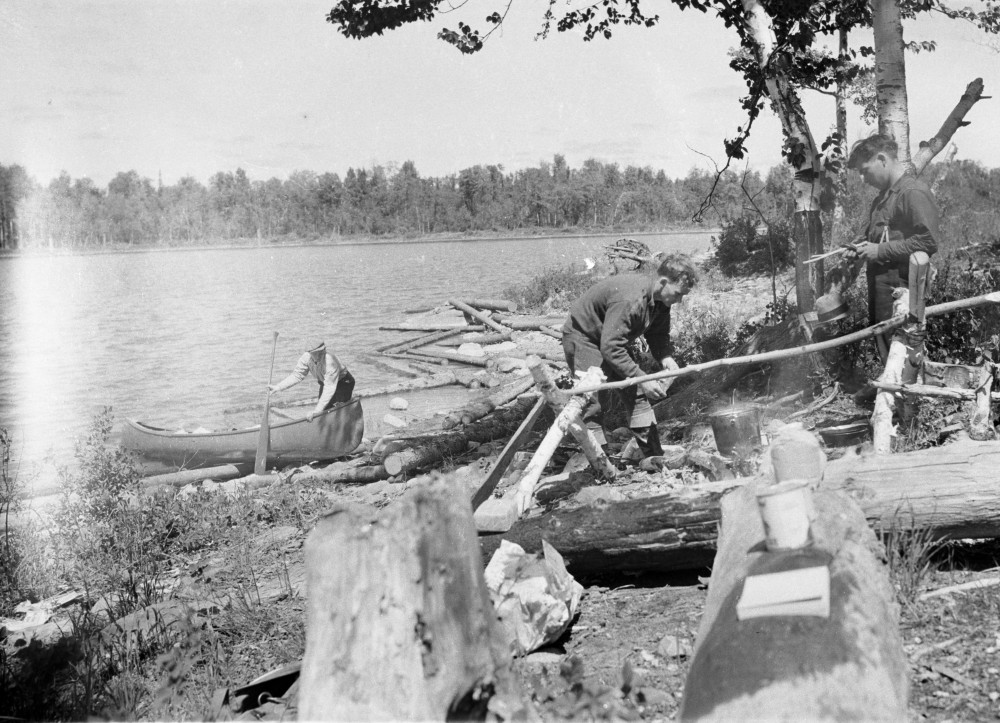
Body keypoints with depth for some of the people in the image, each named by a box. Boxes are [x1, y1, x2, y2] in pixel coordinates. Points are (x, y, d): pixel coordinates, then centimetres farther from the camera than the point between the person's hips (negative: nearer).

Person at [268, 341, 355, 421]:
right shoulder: (306, 358, -21)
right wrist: (278, 387, -23)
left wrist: (317, 410, -44)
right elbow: (296, 375, -11)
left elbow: (329, 388, -41)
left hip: (343, 383, -6)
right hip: (325, 383, 6)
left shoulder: (330, 362, -39)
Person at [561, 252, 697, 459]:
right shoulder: (629, 300, -38)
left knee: (636, 395, 7)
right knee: (596, 402, -14)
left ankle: (654, 456, 14)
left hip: (612, 338, 9)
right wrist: (642, 379, -35)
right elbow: (610, 347, -38)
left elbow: (659, 334, 4)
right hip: (583, 337, -9)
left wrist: (666, 357, -17)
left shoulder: (660, 299, -9)